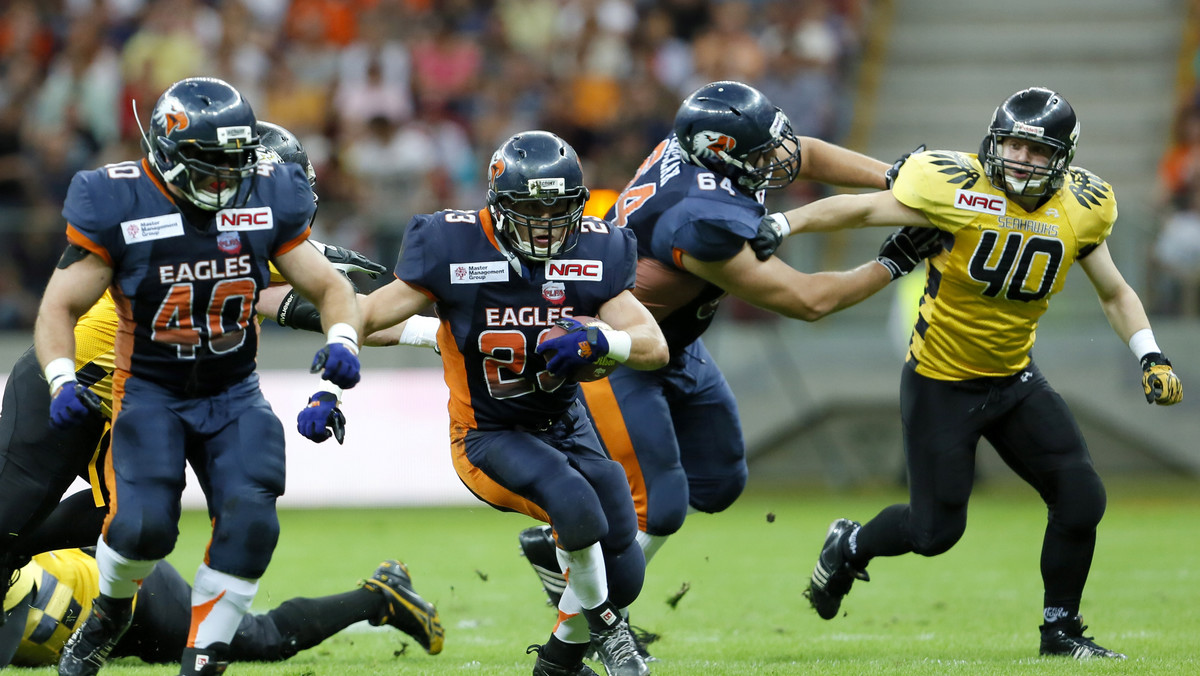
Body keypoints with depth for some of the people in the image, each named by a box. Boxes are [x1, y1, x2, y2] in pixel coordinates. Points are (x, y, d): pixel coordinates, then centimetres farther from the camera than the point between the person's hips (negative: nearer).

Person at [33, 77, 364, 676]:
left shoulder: (265, 199, -3)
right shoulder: (117, 205, -13)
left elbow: (328, 286, 4)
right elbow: (60, 308, -8)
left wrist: (342, 339, -18)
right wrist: (62, 379, -26)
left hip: (234, 395, 3)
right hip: (150, 394, -3)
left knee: (250, 521, -18)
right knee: (144, 525, -23)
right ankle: (110, 609, 12)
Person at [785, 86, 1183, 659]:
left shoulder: (1079, 210, -5)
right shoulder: (960, 191, -21)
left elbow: (1114, 294, 10)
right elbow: (861, 209, -16)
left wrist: (1151, 356, -3)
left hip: (1014, 380, 5)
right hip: (940, 385, -5)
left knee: (1081, 500, -7)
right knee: (937, 530, -2)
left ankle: (1060, 630, 12)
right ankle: (850, 547, 31)